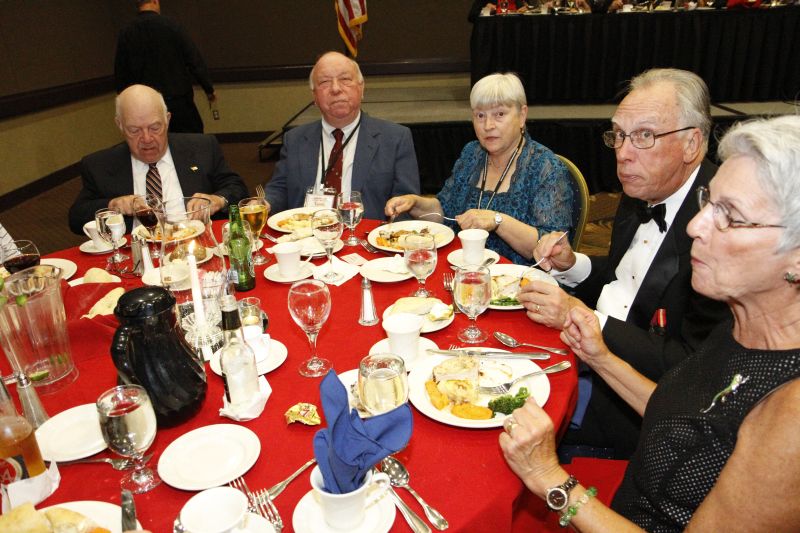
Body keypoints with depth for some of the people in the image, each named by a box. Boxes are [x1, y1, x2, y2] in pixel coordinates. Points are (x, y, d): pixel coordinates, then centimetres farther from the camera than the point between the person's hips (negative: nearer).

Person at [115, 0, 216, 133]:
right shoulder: (171, 26, -9)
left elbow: (120, 74, 7)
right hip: (178, 100, -3)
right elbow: (195, 61, -8)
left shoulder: (126, 33, 1)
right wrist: (209, 89, 3)